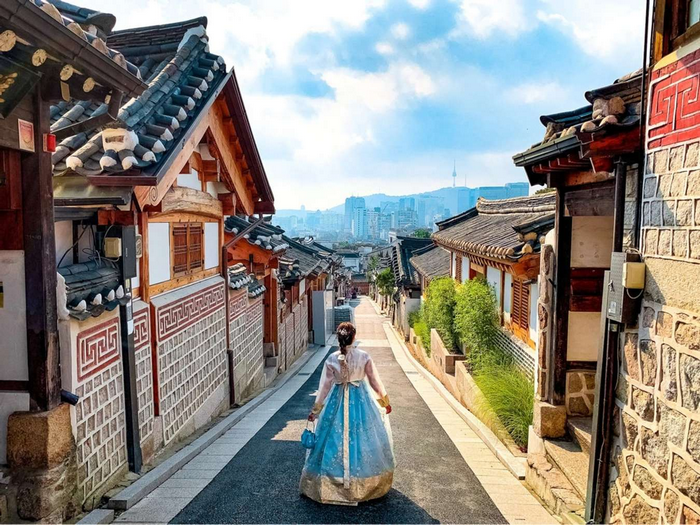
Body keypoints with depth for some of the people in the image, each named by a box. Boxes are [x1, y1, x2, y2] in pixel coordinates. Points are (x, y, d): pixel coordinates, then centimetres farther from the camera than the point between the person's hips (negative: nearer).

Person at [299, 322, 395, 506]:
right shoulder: (364, 357, -11)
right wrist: (385, 402, 12)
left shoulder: (332, 359, -11)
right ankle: (366, 484, 28)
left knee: (335, 438, 11)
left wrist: (315, 410, 5)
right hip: (360, 401, 0)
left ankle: (328, 484, 21)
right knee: (363, 438, 14)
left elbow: (325, 386, -5)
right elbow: (375, 382, -3)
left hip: (337, 401, 0)